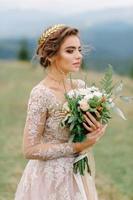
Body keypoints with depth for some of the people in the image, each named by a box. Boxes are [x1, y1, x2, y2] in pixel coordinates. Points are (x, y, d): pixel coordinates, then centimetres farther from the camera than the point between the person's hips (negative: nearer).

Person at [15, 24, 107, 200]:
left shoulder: (80, 86, -2)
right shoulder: (41, 94, -21)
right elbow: (30, 149, -21)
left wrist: (96, 131, -13)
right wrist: (77, 147, -22)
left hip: (77, 173, 6)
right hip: (51, 178, -6)